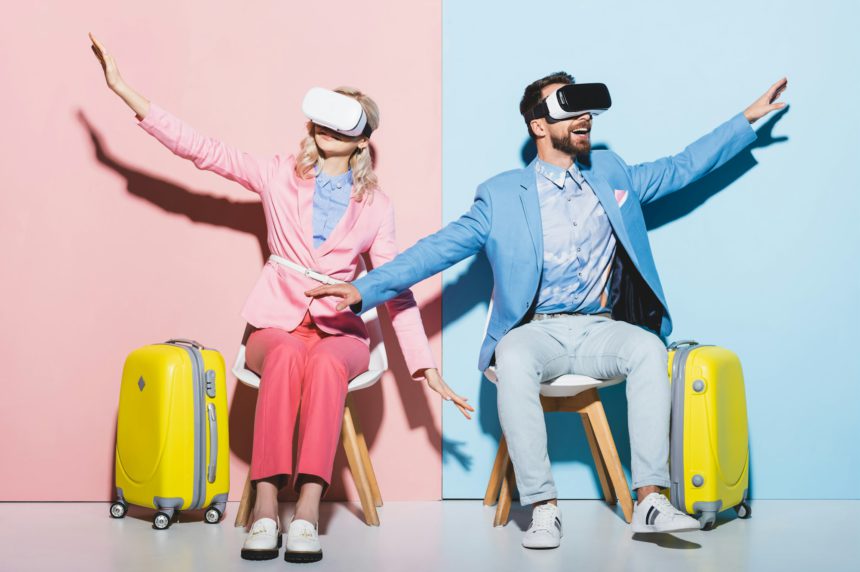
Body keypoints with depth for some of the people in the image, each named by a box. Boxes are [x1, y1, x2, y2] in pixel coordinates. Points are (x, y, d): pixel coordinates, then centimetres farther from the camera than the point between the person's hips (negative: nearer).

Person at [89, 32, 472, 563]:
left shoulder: (376, 204, 9)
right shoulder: (278, 175, 8)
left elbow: (396, 286, 7)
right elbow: (202, 149, 2)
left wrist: (427, 368, 0)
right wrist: (125, 91, -5)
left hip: (340, 331, 0)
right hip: (277, 325, 0)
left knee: (326, 363, -36)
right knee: (287, 355, -37)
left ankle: (308, 511, -44)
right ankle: (266, 505, -40)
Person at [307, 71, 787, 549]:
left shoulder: (612, 174, 17)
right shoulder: (502, 195, 6)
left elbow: (682, 168, 24)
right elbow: (441, 248, 1)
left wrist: (748, 119, 21)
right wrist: (366, 289, -10)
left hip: (601, 330, 2)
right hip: (538, 331, -2)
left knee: (649, 348, -30)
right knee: (513, 359, -36)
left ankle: (651, 500, -30)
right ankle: (544, 509, -32)